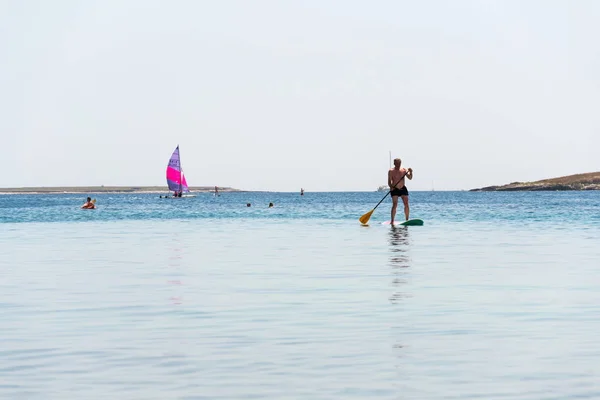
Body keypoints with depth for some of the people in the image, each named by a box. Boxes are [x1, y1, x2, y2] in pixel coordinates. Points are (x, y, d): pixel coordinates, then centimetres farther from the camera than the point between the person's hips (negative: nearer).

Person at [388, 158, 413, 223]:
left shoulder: (404, 170, 4)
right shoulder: (391, 171, -6)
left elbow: (410, 178, 1)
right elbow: (389, 182, -8)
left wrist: (410, 172, -18)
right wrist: (391, 187, -28)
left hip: (403, 189, 4)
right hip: (395, 190, -4)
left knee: (406, 204, -1)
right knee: (395, 205, -13)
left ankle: (407, 220, 9)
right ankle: (392, 221, -10)